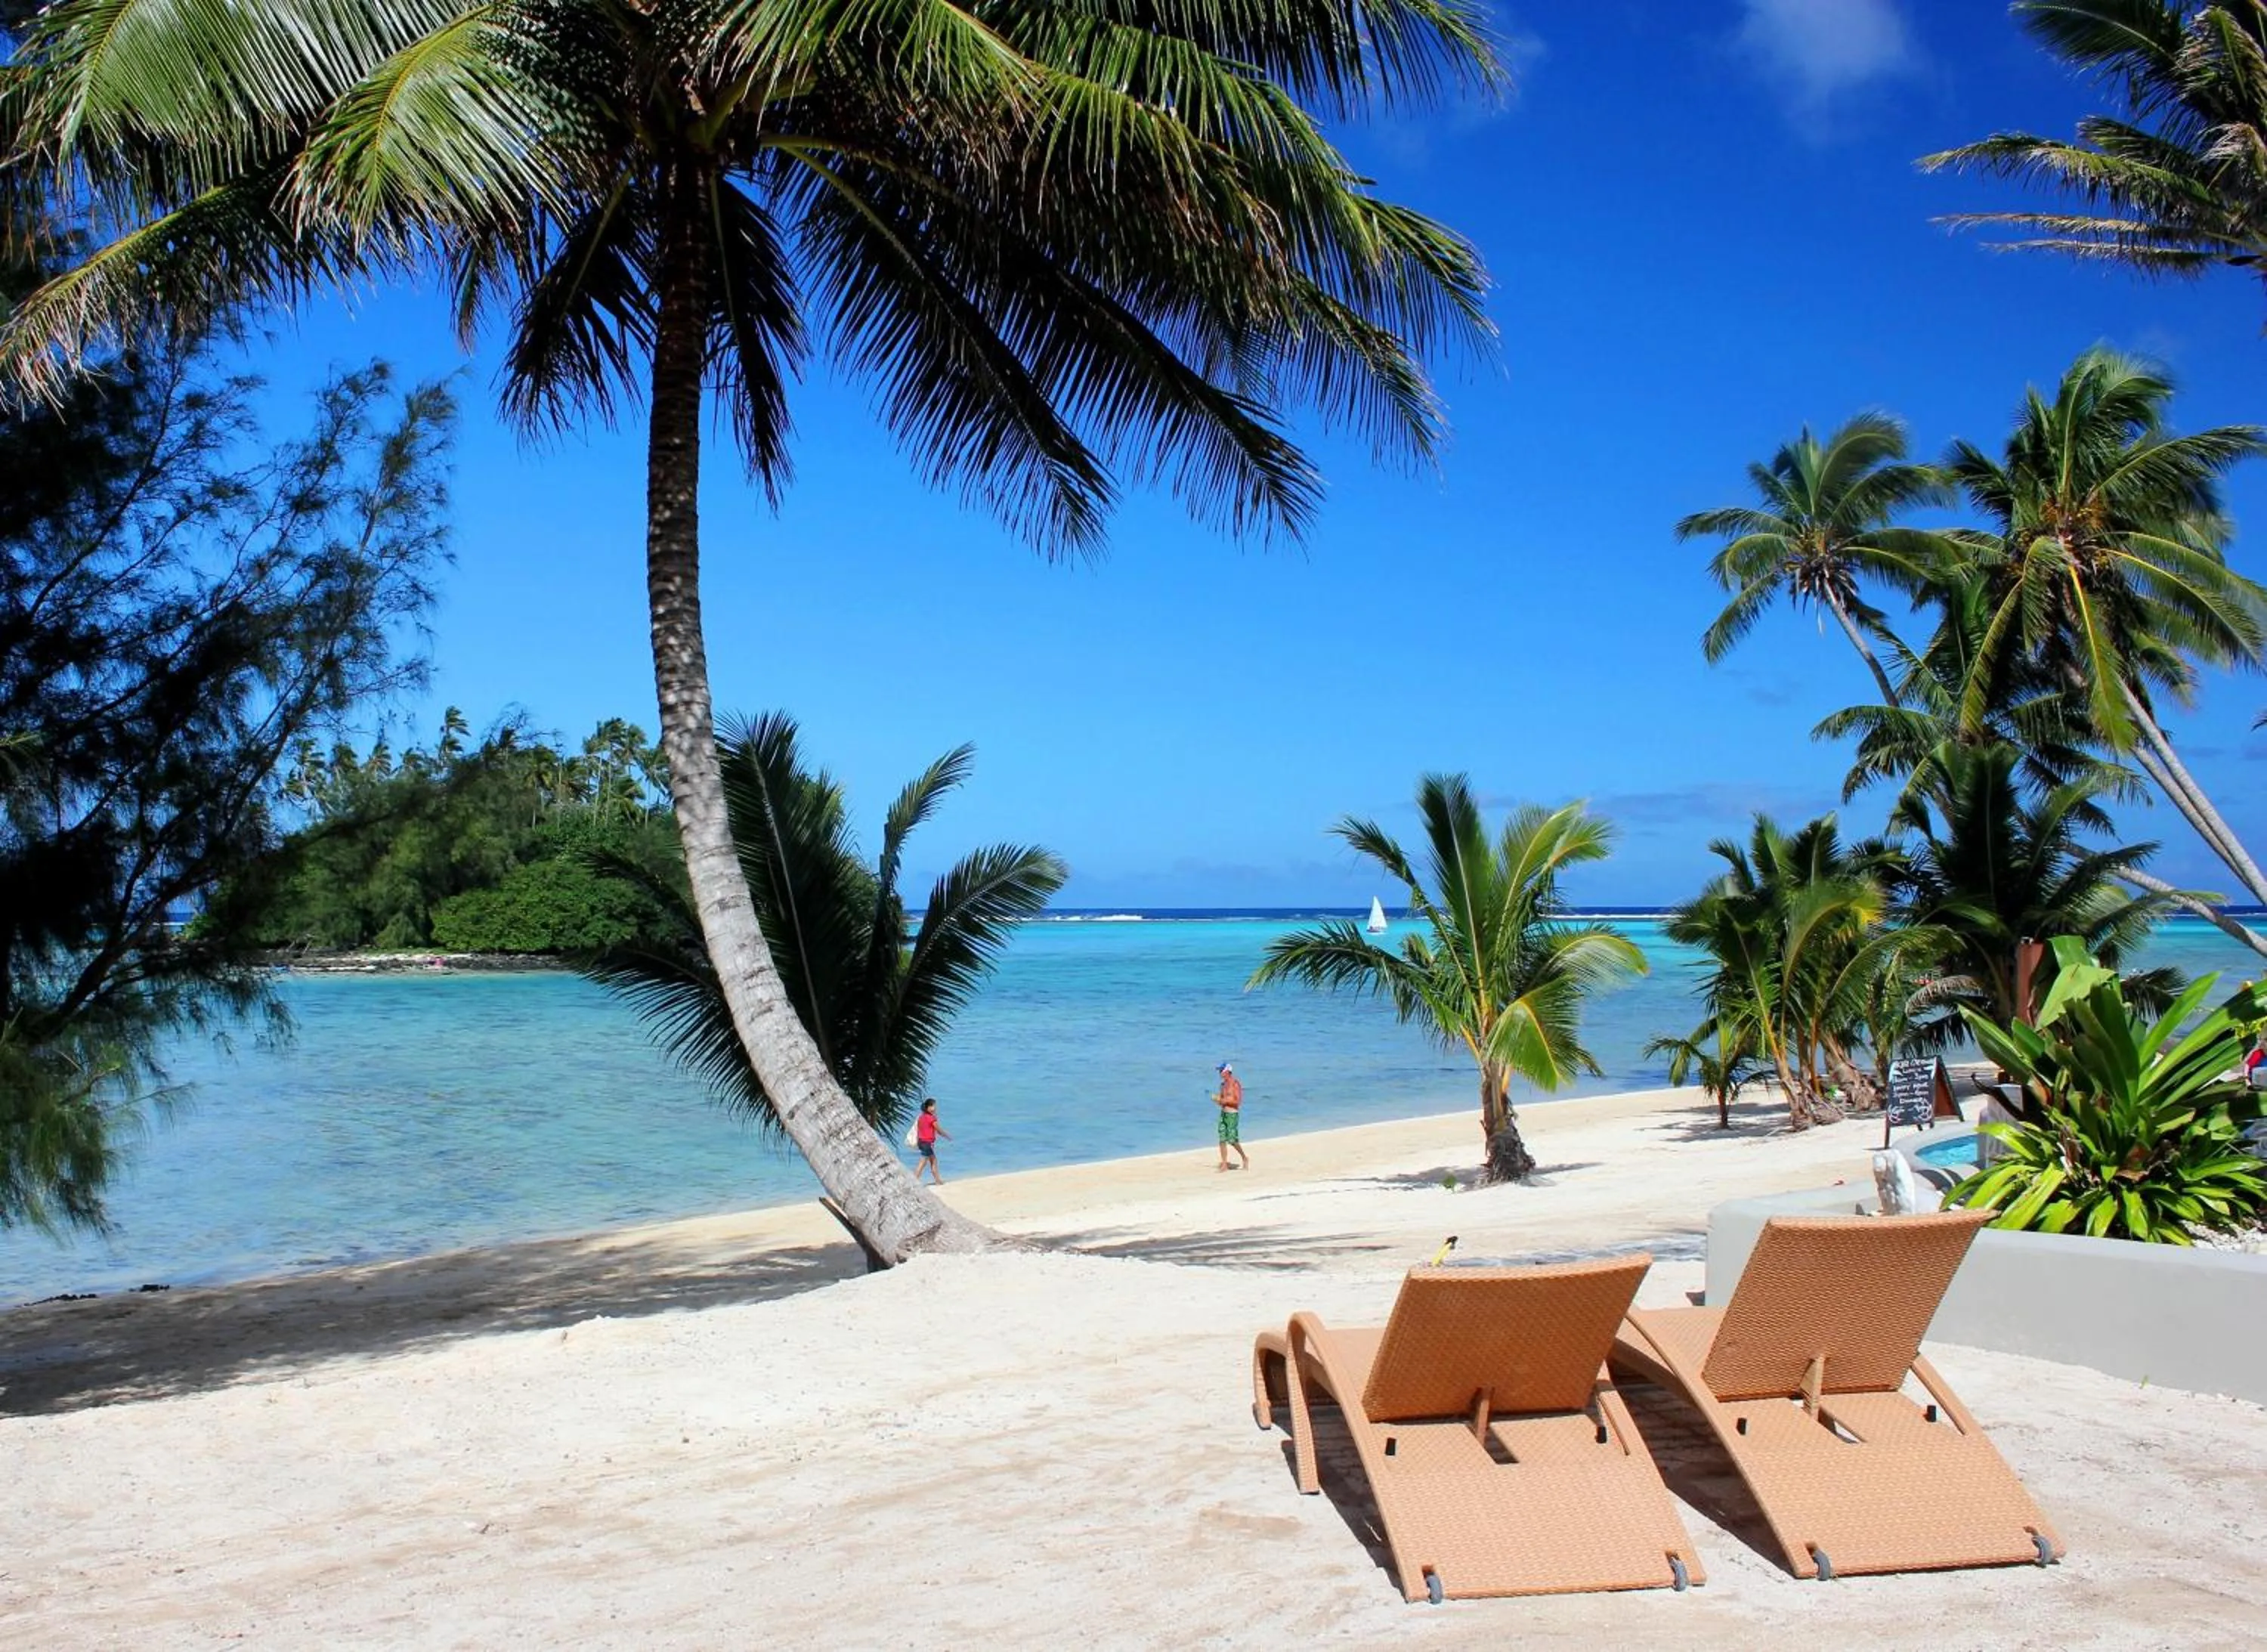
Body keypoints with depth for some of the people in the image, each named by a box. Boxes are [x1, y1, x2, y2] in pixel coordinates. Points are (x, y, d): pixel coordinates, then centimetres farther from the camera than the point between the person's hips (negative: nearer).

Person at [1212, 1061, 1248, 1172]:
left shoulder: (1235, 1083, -11)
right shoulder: (1223, 1084, 12)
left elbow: (1237, 1101, -17)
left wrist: (1223, 1100, -19)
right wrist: (1217, 1099, -2)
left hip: (1232, 1114, -7)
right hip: (1223, 1113, 7)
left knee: (1232, 1140, -6)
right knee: (1222, 1140, 2)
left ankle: (1245, 1158, 15)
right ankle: (1224, 1165, 4)